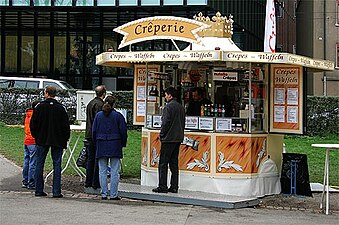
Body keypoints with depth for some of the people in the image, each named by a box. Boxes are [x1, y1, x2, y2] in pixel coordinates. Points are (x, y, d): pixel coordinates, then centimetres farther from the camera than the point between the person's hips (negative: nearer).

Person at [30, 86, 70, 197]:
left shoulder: (39, 107, -2)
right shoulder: (61, 108, -4)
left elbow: (33, 124, 1)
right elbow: (66, 125, -2)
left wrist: (36, 136, 15)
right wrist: (65, 139, 8)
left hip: (42, 140, 1)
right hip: (57, 141, -1)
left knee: (39, 164, 9)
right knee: (57, 165, 1)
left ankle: (39, 190, 10)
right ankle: (56, 191, -3)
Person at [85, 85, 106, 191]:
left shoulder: (90, 103, 14)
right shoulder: (100, 104, -14)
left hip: (89, 136, 9)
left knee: (90, 159, 13)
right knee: (98, 160, -3)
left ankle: (88, 183, 15)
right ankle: (96, 184, -2)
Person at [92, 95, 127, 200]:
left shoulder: (98, 115, 4)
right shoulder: (118, 116, -4)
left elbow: (94, 131, 6)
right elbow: (123, 131, -3)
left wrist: (96, 143, 16)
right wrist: (123, 143, 10)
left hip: (101, 146, 3)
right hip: (115, 146, -2)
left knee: (102, 171, 6)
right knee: (115, 171, 1)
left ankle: (104, 194, 6)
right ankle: (113, 194, 0)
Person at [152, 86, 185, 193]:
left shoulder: (168, 106, -13)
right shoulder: (181, 107, 12)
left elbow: (166, 122, -16)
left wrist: (162, 134, -4)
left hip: (169, 139, -8)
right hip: (178, 138, 8)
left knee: (163, 163, -3)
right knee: (174, 163, 11)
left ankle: (162, 186, -4)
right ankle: (174, 187, 10)